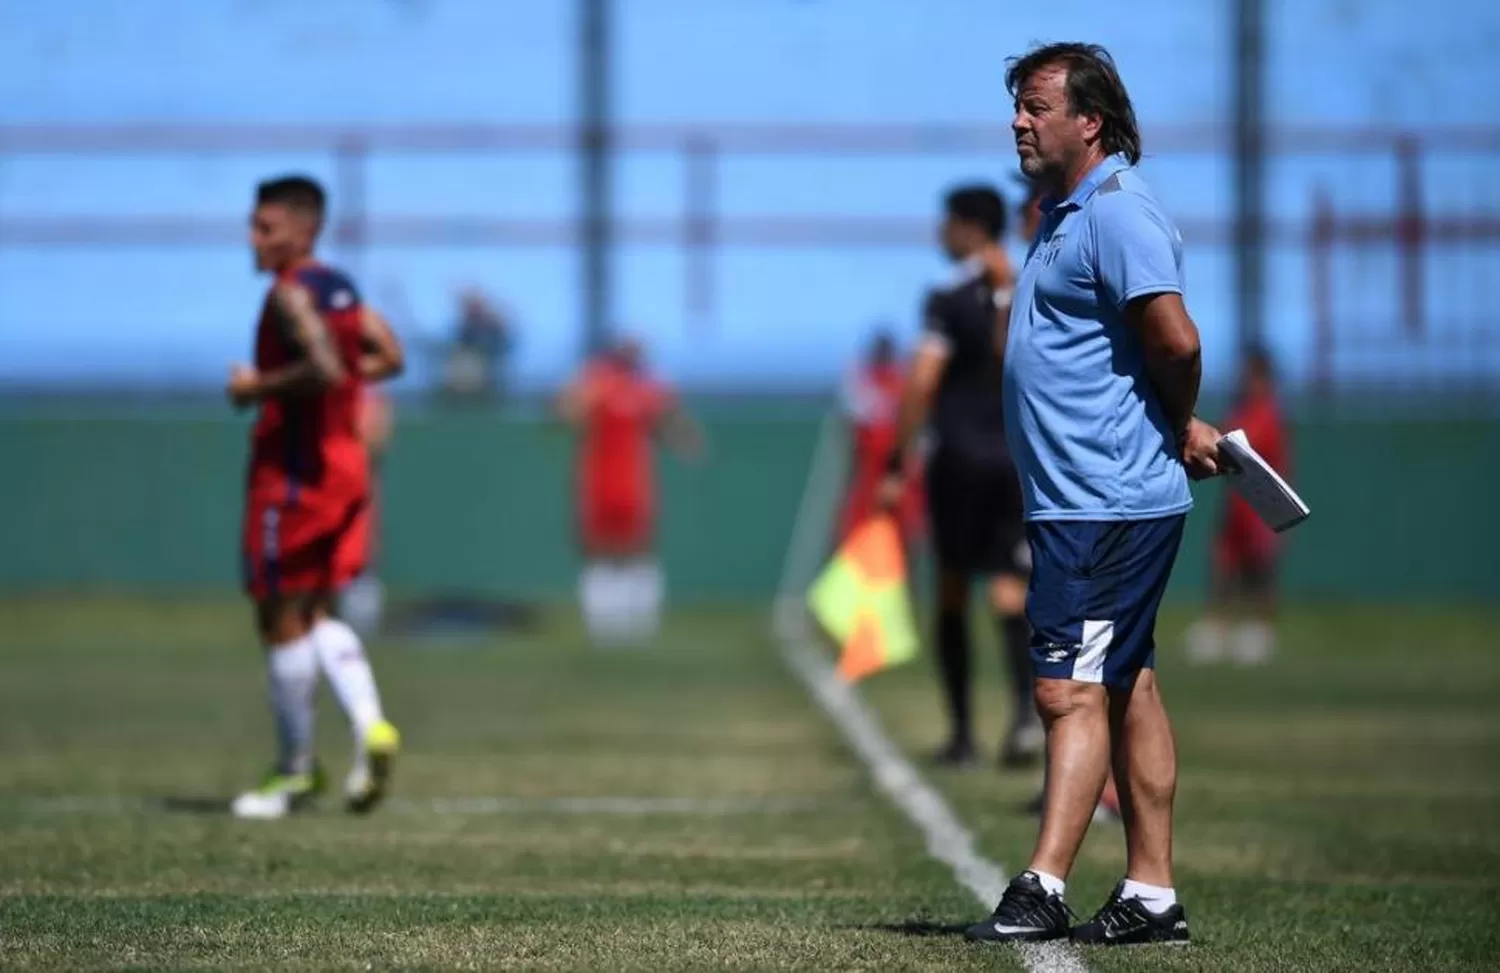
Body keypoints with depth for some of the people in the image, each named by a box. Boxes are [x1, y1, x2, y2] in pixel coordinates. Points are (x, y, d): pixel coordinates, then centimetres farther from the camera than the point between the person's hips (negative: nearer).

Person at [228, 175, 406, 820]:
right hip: (345, 461, 9)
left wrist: (259, 388, -17)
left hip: (293, 470, -9)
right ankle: (369, 725, -3)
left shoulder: (291, 294, -16)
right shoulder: (338, 286, 11)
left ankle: (295, 769, 7)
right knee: (314, 615, 16)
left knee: (282, 617, 1)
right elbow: (387, 357, 18)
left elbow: (325, 368, -29)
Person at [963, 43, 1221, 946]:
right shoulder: (1066, 214, 17)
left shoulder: (1117, 213, -16)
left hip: (1106, 503, -11)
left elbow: (1177, 340, -27)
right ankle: (1152, 893, 16)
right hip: (1080, 496, 11)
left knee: (1073, 690, -12)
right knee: (1126, 687, 12)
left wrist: (1177, 432, -10)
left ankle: (1043, 889, -14)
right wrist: (1181, 431, 14)